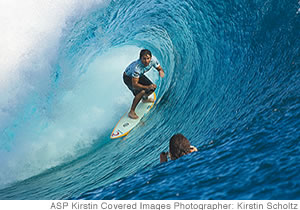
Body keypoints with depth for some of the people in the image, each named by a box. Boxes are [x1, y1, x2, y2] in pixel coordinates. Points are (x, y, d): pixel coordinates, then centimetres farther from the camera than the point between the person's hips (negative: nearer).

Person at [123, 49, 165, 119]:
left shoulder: (153, 59, -28)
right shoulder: (137, 67, -43)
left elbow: (160, 68, -11)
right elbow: (134, 84, -38)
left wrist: (161, 71, -35)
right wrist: (147, 87, -45)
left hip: (139, 75, 7)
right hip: (128, 77, -7)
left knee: (153, 87, 4)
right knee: (142, 91, -27)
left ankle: (145, 99, 38)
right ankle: (131, 112, -13)